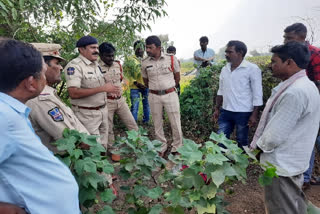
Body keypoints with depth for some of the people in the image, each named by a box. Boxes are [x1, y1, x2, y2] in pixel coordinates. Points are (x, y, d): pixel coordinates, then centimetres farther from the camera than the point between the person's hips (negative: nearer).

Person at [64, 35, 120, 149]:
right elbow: (73, 93, -26)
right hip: (87, 114, -8)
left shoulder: (96, 64, 12)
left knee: (103, 146, 16)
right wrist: (102, 88, -26)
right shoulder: (74, 65, -15)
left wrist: (111, 89, 9)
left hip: (102, 111, 8)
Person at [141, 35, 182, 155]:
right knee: (157, 124, 11)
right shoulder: (145, 63, 0)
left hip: (170, 94, -1)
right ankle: (162, 148, 28)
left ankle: (176, 149, 21)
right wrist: (156, 89, 12)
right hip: (154, 96, 2)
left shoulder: (171, 59, -4)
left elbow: (177, 77, 7)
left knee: (176, 124, 3)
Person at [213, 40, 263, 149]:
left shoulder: (252, 69, -9)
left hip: (243, 113, -5)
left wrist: (254, 115, -12)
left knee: (242, 142, 8)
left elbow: (257, 94, -9)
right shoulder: (225, 69, 9)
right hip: (226, 112, 5)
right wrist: (217, 109, 13)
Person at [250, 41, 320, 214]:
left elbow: (275, 134, -26)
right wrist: (260, 147, 10)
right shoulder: (301, 85, 7)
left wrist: (257, 148, -6)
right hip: (291, 162, 10)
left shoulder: (295, 92, -27)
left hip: (281, 165, -10)